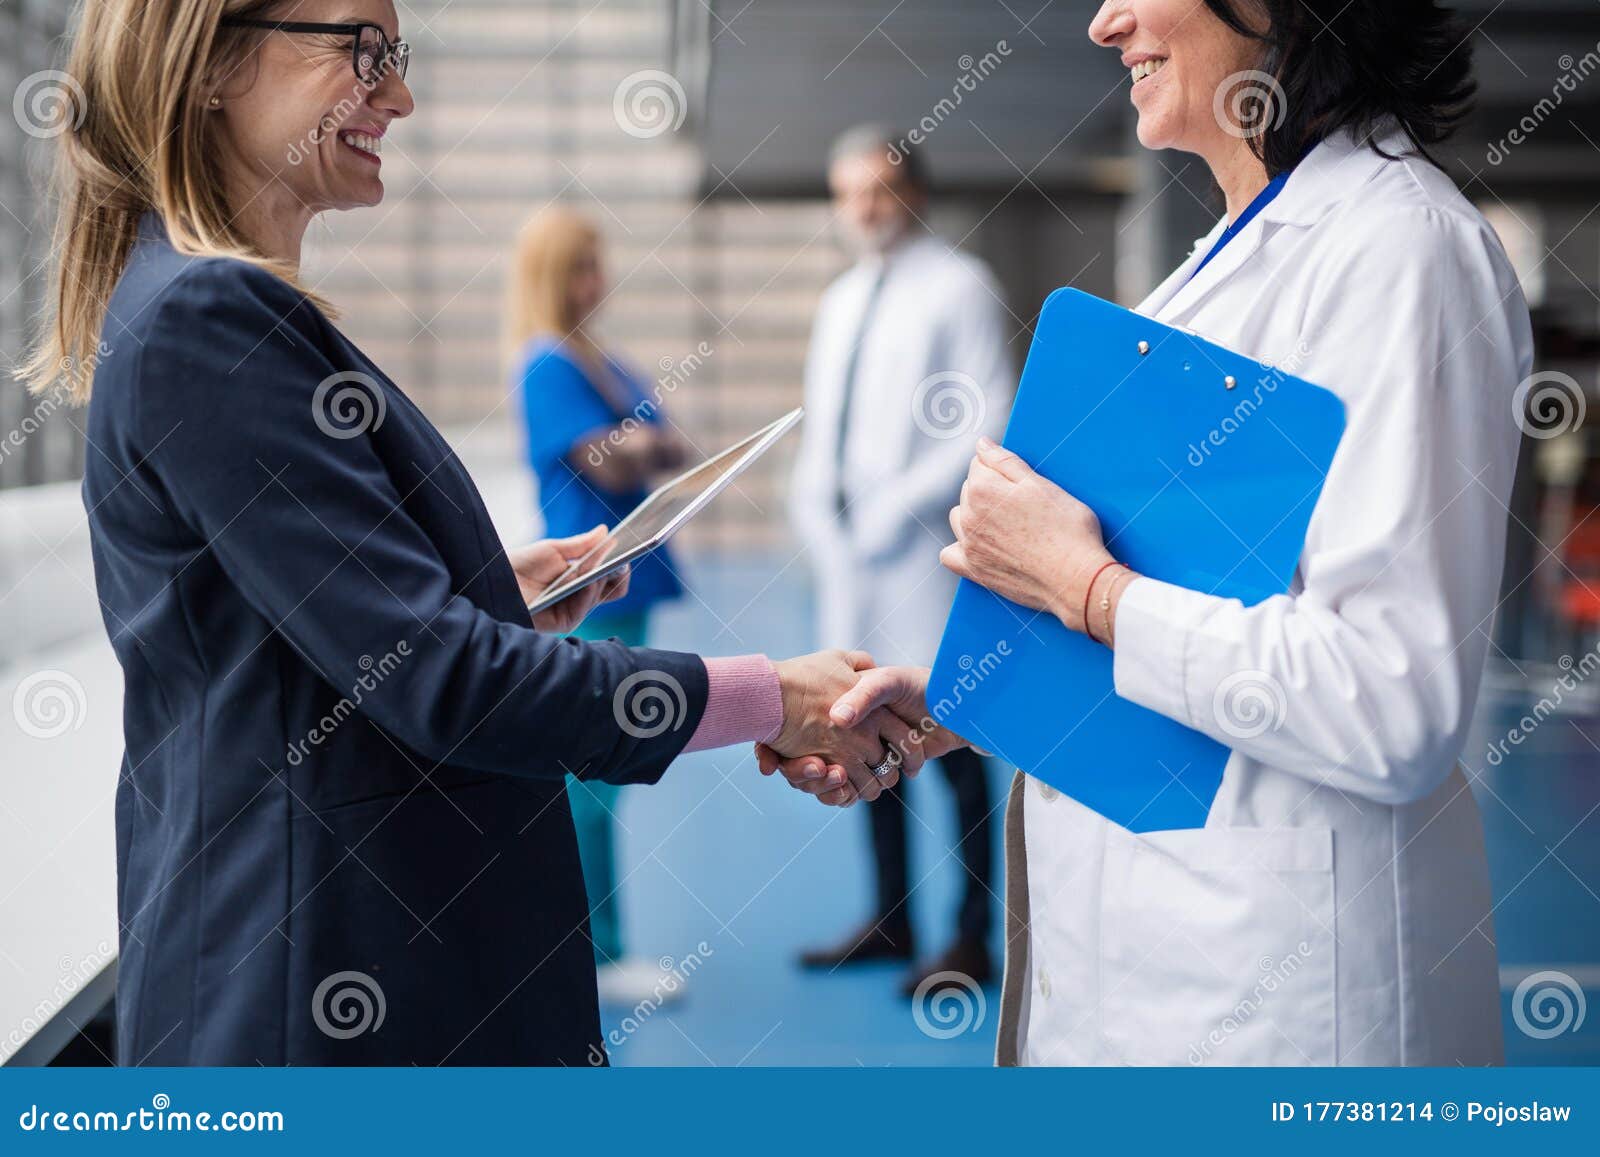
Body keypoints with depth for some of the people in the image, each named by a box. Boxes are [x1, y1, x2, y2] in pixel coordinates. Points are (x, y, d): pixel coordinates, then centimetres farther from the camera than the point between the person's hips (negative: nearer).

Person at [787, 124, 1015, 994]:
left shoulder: (958, 287, -3)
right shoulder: (839, 302, 19)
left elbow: (990, 422, -11)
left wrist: (900, 505, -16)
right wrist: (814, 506, 8)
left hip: (927, 557, -7)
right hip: (848, 560, 7)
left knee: (952, 745, -4)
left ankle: (972, 939, 4)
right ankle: (889, 921, 22)